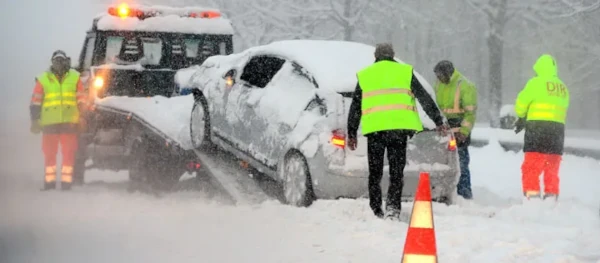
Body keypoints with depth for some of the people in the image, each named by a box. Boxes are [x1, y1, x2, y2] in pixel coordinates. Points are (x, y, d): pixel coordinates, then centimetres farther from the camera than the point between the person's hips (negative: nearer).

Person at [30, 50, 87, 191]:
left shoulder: (74, 77, 10)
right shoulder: (43, 79, 8)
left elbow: (81, 99, 11)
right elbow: (35, 102, 7)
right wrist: (35, 121, 2)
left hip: (70, 122, 0)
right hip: (49, 122, 0)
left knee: (69, 153, -2)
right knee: (49, 153, 2)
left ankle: (67, 181, 3)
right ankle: (49, 181, 8)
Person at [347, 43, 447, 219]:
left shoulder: (364, 75, 16)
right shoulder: (405, 72, 12)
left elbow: (355, 107, 15)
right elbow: (425, 99, 10)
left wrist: (351, 134, 19)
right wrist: (439, 122, 14)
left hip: (374, 128, 1)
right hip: (398, 126, -1)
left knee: (375, 172, 11)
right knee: (396, 170, 5)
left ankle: (376, 211, 9)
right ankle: (393, 206, -12)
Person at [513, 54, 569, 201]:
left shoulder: (536, 83, -3)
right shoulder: (563, 88, 15)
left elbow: (521, 103, -2)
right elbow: (563, 110, 11)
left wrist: (522, 117, 21)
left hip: (537, 127, -6)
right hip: (558, 129, 6)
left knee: (531, 166, -4)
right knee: (552, 168, 12)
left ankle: (532, 195, -13)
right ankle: (551, 198, 11)